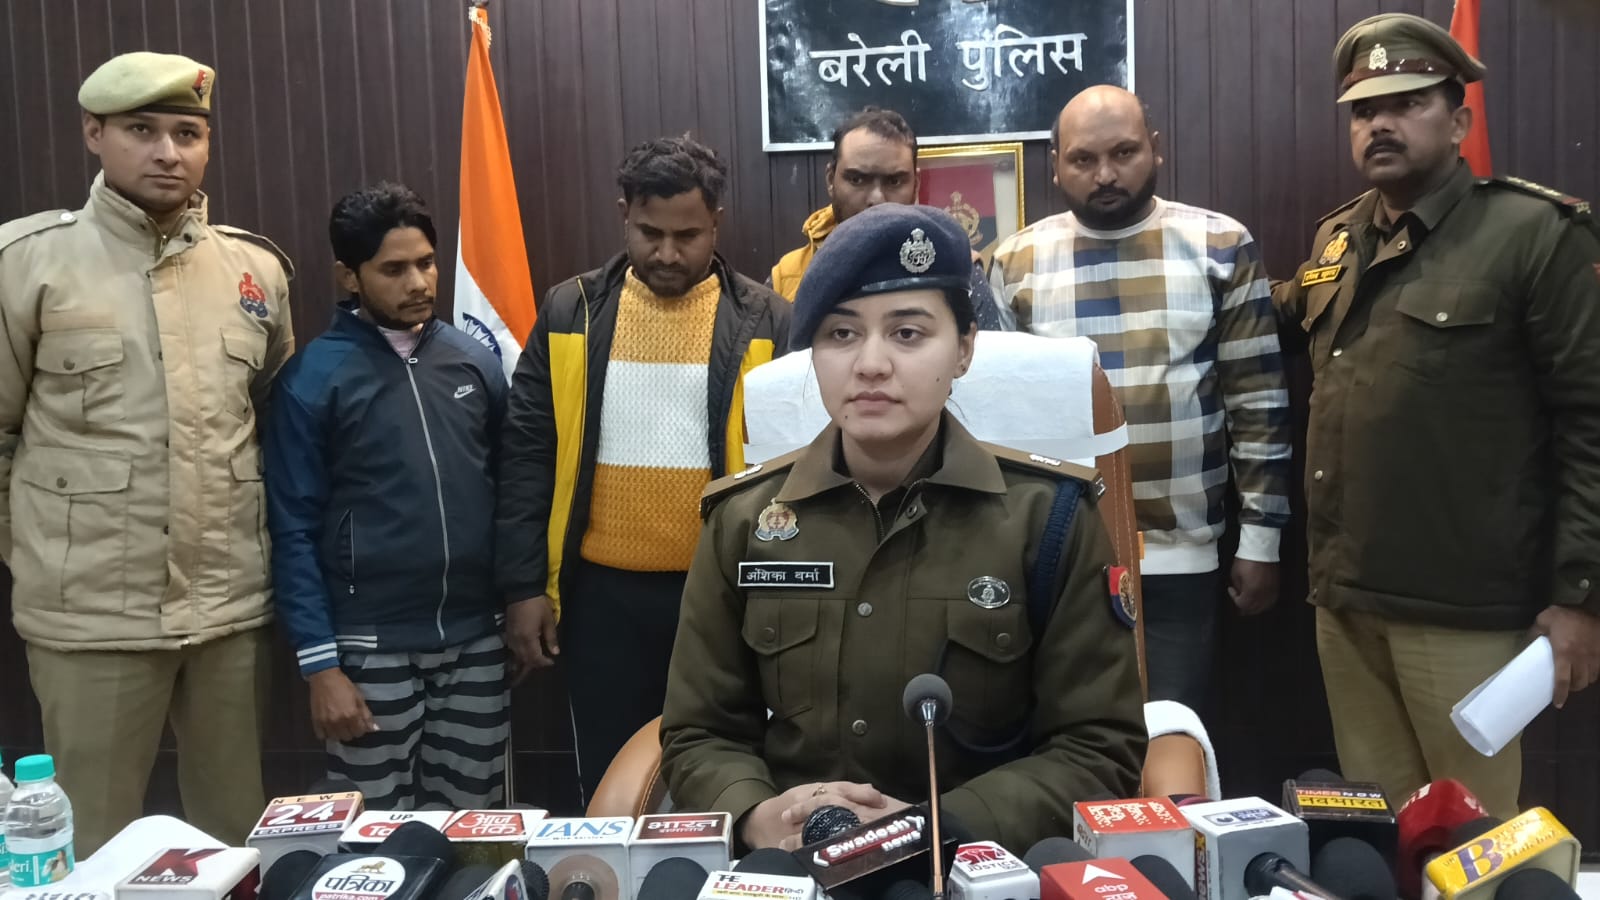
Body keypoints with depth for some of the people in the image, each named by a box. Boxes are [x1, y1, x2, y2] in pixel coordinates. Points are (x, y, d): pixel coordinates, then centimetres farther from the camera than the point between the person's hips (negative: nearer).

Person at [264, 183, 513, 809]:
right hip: (371, 646, -3)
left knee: (472, 824, 14)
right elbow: (294, 530, -6)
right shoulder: (313, 378, -7)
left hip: (477, 638, 3)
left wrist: (523, 596, 7)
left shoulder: (476, 361, 4)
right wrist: (320, 663, -10)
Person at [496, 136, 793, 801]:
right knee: (608, 785, 14)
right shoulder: (570, 314, 2)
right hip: (603, 591, 1)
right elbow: (528, 454, 2)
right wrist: (526, 583, -2)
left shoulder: (765, 323, -2)